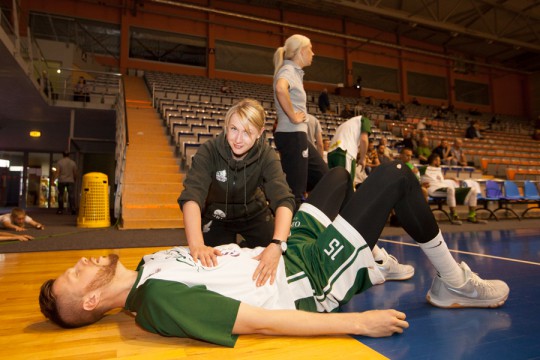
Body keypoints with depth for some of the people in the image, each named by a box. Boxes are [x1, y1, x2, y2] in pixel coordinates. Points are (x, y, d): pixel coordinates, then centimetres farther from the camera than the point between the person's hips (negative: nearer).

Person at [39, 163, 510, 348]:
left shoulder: (149, 266, 2)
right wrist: (360, 322, -25)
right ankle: (453, 283, 14)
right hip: (315, 280, -8)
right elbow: (260, 323, -28)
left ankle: (369, 263, 35)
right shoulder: (160, 299, -25)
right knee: (398, 175, -7)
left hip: (292, 252, 8)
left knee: (339, 176, 24)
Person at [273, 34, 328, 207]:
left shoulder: (294, 72, 18)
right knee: (296, 191, -5)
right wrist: (293, 117, -24)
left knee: (323, 177, 18)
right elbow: (280, 89, -36)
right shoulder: (288, 70, -12)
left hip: (298, 135, 10)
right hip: (291, 135, -10)